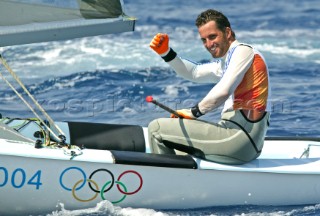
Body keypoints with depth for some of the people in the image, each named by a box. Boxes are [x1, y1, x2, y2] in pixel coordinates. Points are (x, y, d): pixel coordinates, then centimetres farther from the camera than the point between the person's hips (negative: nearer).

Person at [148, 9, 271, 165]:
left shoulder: (242, 50, -7)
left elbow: (223, 92, -18)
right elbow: (194, 73, 20)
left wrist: (194, 112, -6)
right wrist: (165, 52, 8)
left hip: (239, 137, -11)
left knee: (156, 128, -9)